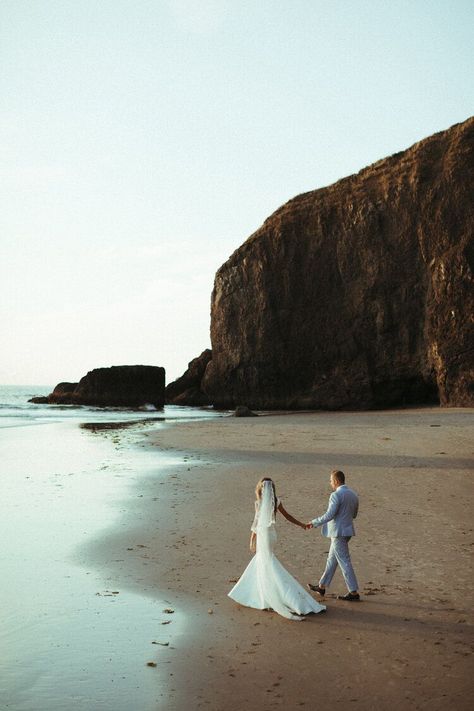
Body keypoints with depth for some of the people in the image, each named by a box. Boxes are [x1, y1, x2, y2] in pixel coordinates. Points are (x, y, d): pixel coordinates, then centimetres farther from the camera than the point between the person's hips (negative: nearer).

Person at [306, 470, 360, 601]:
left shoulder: (336, 495, -19)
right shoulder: (353, 494, 8)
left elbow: (329, 515, -22)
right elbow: (354, 514, 17)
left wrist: (314, 523, -12)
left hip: (338, 532, -9)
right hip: (347, 530, 9)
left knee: (344, 562, -2)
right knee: (332, 560, 17)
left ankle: (354, 592, 3)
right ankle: (322, 587, 27)